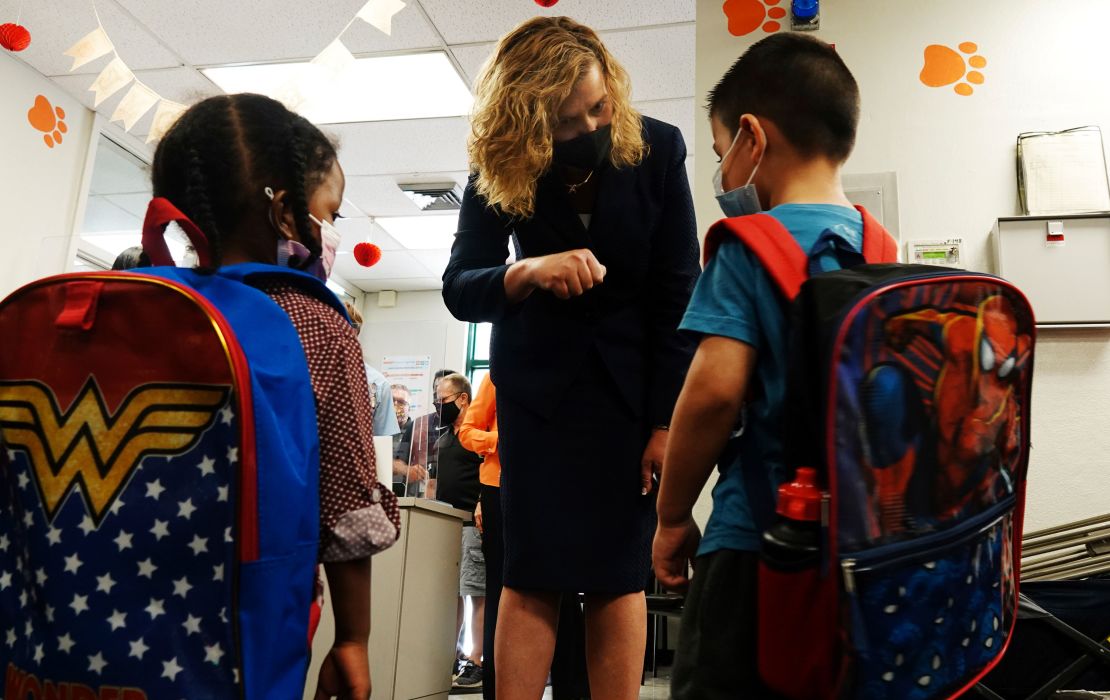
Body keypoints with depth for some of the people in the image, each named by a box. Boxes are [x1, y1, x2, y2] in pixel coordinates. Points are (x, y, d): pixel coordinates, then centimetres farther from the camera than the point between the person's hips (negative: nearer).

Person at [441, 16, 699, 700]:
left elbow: (679, 296, -9)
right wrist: (527, 273, -33)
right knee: (534, 574, -1)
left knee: (620, 575, 2)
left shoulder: (657, 149, -11)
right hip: (540, 379, 1)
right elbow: (459, 288, -11)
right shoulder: (500, 165, -8)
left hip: (633, 379, 0)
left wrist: (668, 419, -12)